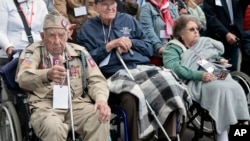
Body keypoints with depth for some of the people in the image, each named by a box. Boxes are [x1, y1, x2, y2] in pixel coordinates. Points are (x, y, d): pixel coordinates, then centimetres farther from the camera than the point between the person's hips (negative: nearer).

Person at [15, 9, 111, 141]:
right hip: (45, 106, -3)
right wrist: (47, 75, -41)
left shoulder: (79, 52, 12)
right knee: (53, 127, -36)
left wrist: (101, 99, -13)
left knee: (101, 119, -26)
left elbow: (96, 80, 11)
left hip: (77, 103, 3)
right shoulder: (33, 52, 2)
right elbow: (23, 78, -18)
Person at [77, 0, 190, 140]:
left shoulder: (128, 19, 19)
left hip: (141, 68, 4)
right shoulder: (88, 28, 12)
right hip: (114, 74, -3)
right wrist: (110, 46, -6)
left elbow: (149, 48, 18)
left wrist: (131, 43, 0)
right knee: (130, 97, -39)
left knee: (167, 83, -28)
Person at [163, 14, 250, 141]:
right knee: (222, 89, -33)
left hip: (218, 75, 6)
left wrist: (221, 60, 7)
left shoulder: (206, 42, 27)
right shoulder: (172, 49, 6)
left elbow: (218, 55, 32)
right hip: (196, 82, -5)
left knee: (236, 88, -26)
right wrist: (199, 75, -21)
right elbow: (175, 68, -10)